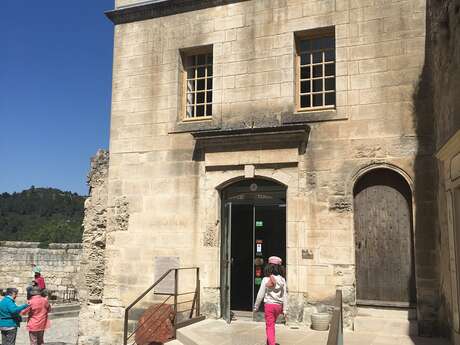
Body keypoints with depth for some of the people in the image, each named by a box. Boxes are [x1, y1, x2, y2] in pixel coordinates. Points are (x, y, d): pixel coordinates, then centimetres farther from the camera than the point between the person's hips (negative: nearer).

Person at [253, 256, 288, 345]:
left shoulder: (266, 279, -10)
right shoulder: (282, 280, -2)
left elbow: (260, 295, -6)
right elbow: (284, 295, -1)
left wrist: (256, 306, 5)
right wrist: (285, 309, 6)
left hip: (269, 305, -4)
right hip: (279, 305, 4)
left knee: (270, 327, 2)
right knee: (271, 325, 23)